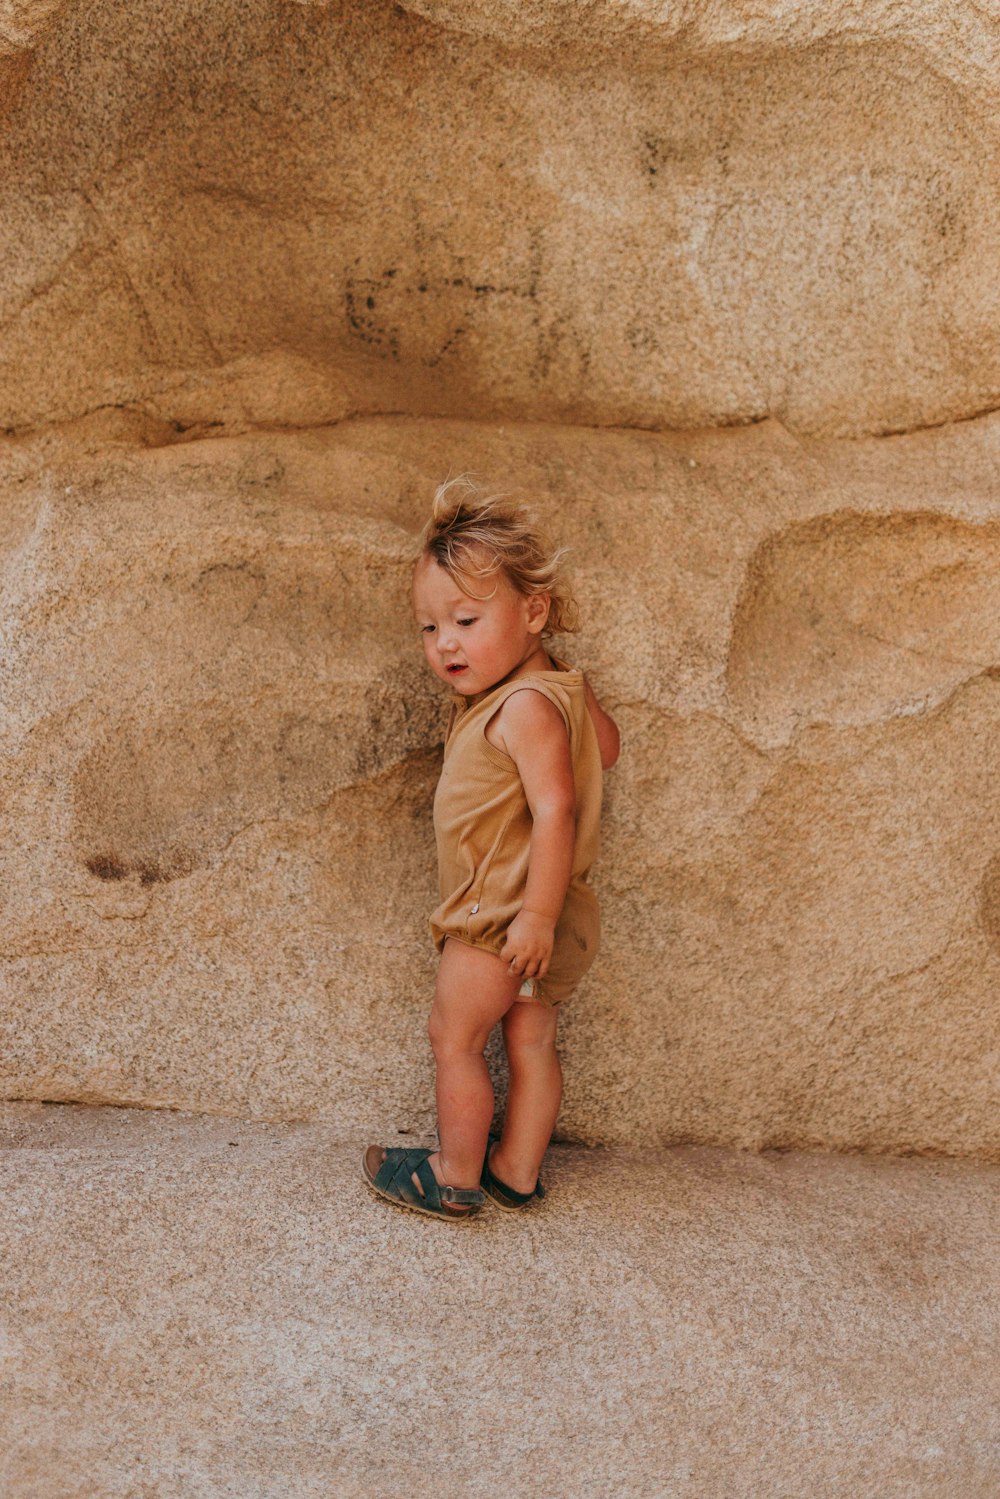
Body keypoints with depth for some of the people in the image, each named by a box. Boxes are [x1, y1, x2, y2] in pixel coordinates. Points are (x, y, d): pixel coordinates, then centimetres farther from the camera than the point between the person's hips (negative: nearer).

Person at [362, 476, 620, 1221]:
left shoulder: (525, 707, -22)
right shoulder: (559, 689, 7)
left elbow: (555, 810, -28)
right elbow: (605, 744, 22)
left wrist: (537, 914, -28)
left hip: (503, 913, -10)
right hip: (519, 914, 10)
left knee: (455, 1035, 5)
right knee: (532, 1041, 16)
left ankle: (456, 1178, 18)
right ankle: (517, 1171, 28)